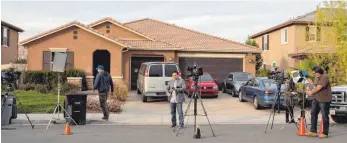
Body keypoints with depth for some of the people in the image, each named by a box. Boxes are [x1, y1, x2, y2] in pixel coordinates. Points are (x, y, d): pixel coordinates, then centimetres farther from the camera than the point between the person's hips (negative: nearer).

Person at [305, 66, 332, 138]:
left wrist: (311, 92, -8)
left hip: (324, 100, -9)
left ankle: (325, 133, 8)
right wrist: (311, 91, 2)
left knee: (324, 116, 0)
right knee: (313, 114, 6)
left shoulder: (325, 77, -17)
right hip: (316, 99, 10)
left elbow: (319, 88, -21)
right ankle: (313, 131, 11)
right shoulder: (317, 78, 15)